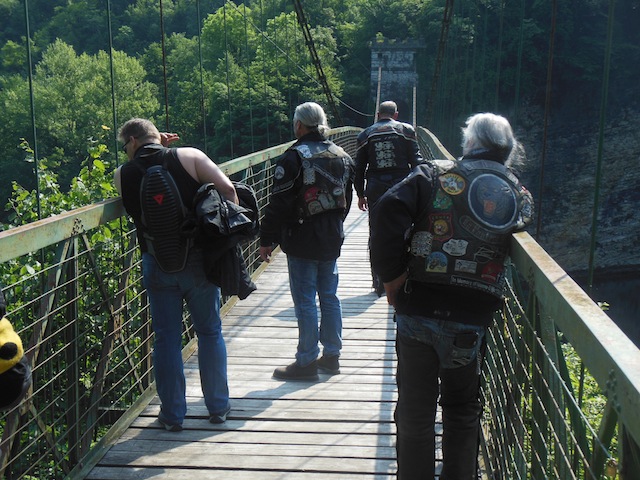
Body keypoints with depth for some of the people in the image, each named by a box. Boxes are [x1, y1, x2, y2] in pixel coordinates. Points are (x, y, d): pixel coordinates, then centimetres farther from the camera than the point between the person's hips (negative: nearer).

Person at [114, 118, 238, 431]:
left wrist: (156, 149, 13)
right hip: (198, 259, 0)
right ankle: (218, 407, 22)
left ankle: (172, 414, 18)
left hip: (156, 264, 1)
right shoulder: (189, 156, -4)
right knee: (210, 332, 13)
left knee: (166, 338, 11)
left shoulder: (122, 175, 0)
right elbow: (227, 189, -12)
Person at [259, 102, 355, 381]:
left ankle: (307, 362, 7)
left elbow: (279, 204, -15)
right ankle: (331, 356, 24)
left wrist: (267, 239, -8)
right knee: (330, 297, 14)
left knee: (305, 302, -1)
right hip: (332, 240, 7)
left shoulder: (294, 157, -14)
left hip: (302, 242, -7)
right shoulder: (342, 156, 9)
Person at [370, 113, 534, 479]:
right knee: (462, 411, 21)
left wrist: (391, 274, -7)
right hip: (473, 321, 2)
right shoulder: (519, 196, 5)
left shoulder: (434, 175, -1)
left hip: (417, 312, -1)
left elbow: (388, 212, -14)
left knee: (415, 412, 11)